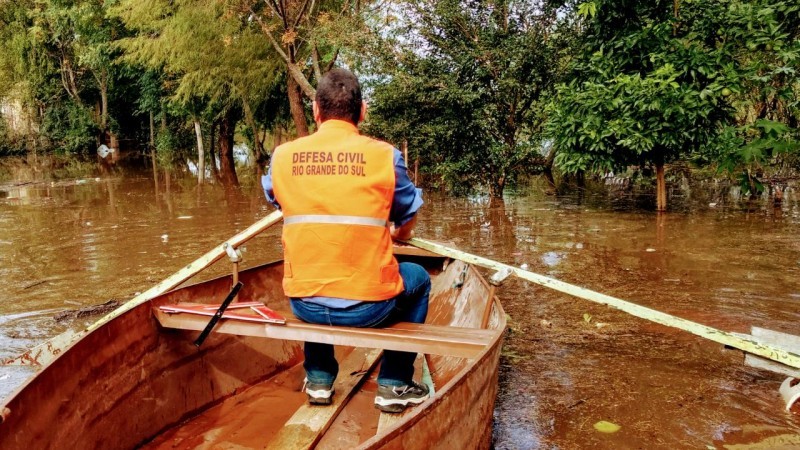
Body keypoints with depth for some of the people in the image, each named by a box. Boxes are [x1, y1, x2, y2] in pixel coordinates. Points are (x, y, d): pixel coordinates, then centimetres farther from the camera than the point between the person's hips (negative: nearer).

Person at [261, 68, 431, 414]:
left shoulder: (282, 156, 0)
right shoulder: (384, 155, -6)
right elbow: (406, 227, 8)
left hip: (303, 306, 3)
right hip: (369, 306, -3)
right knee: (418, 278, 28)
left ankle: (318, 379, 38)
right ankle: (394, 384, 26)